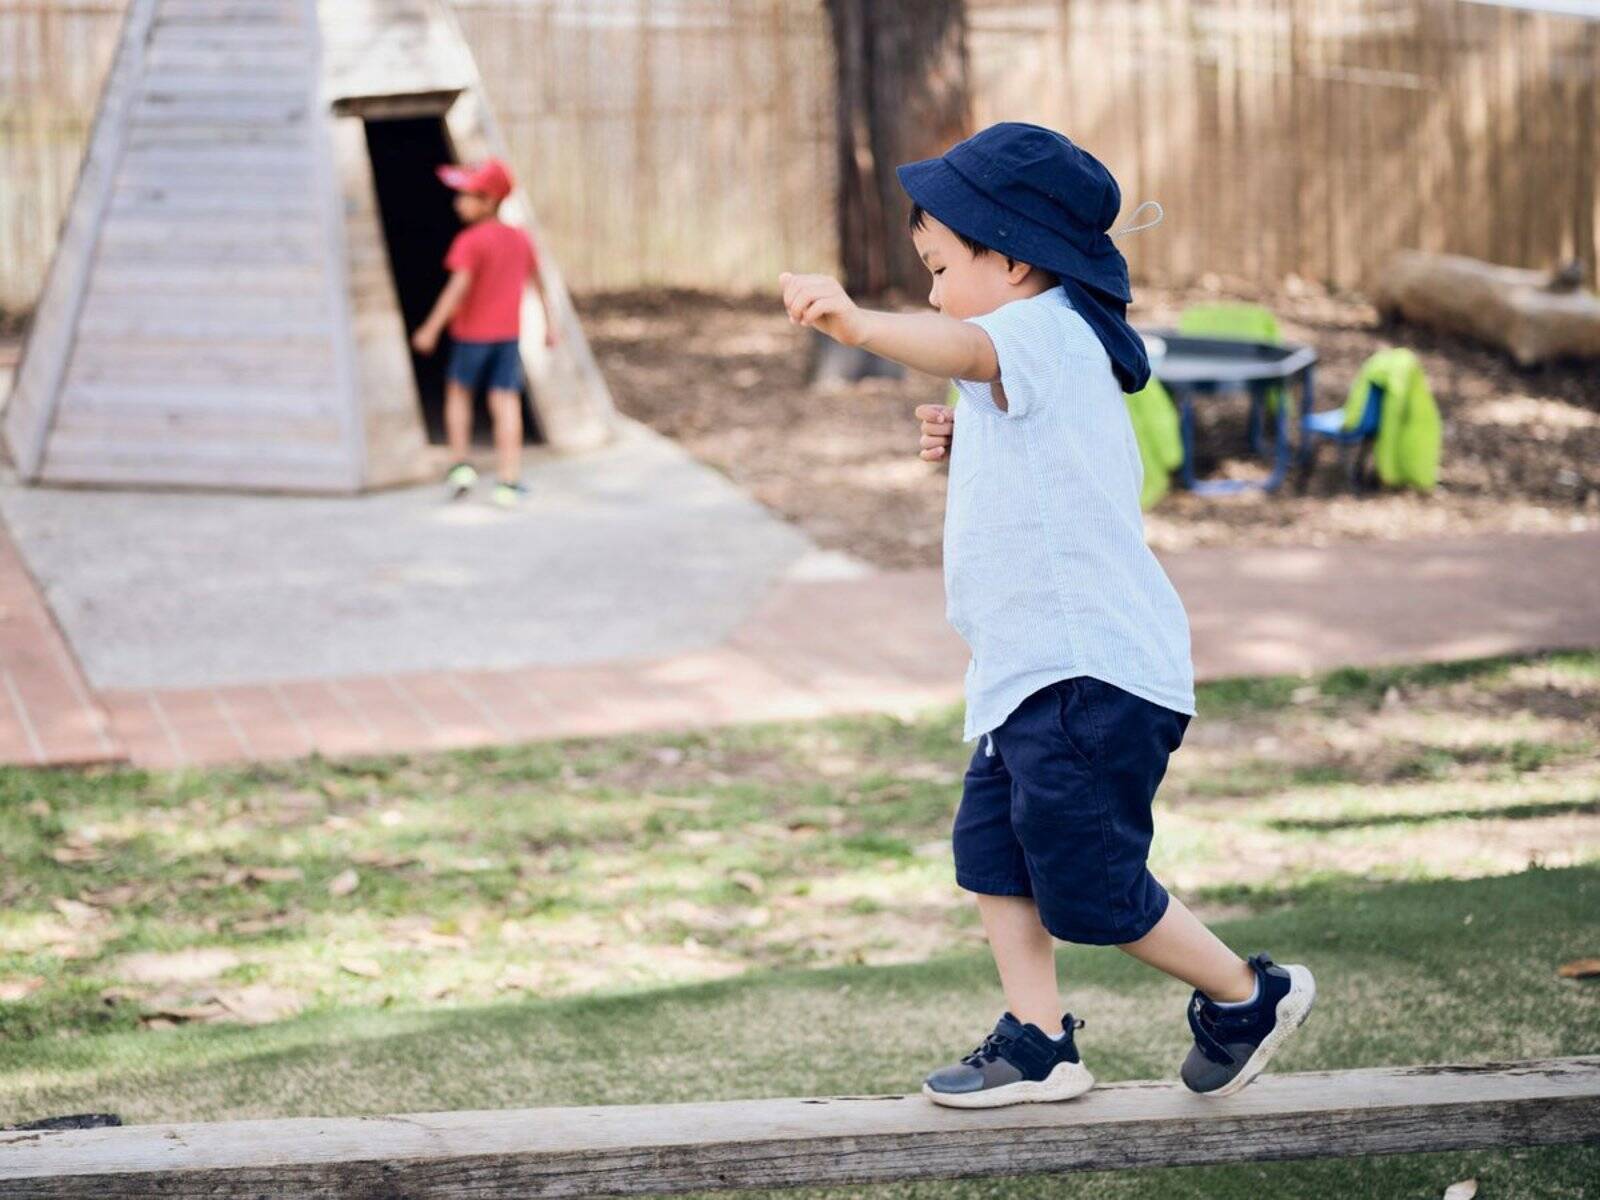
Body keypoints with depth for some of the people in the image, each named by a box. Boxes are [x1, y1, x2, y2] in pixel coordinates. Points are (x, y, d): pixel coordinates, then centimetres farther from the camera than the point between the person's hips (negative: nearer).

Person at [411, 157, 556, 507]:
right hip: (509, 333, 4)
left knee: (458, 391, 17)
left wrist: (431, 329, -19)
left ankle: (460, 463, 12)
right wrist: (549, 323, 25)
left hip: (472, 332, -4)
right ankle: (508, 481, -5)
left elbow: (458, 288, -22)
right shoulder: (520, 238, 6)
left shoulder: (470, 242, -15)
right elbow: (538, 282, 15)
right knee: (505, 403, 1)